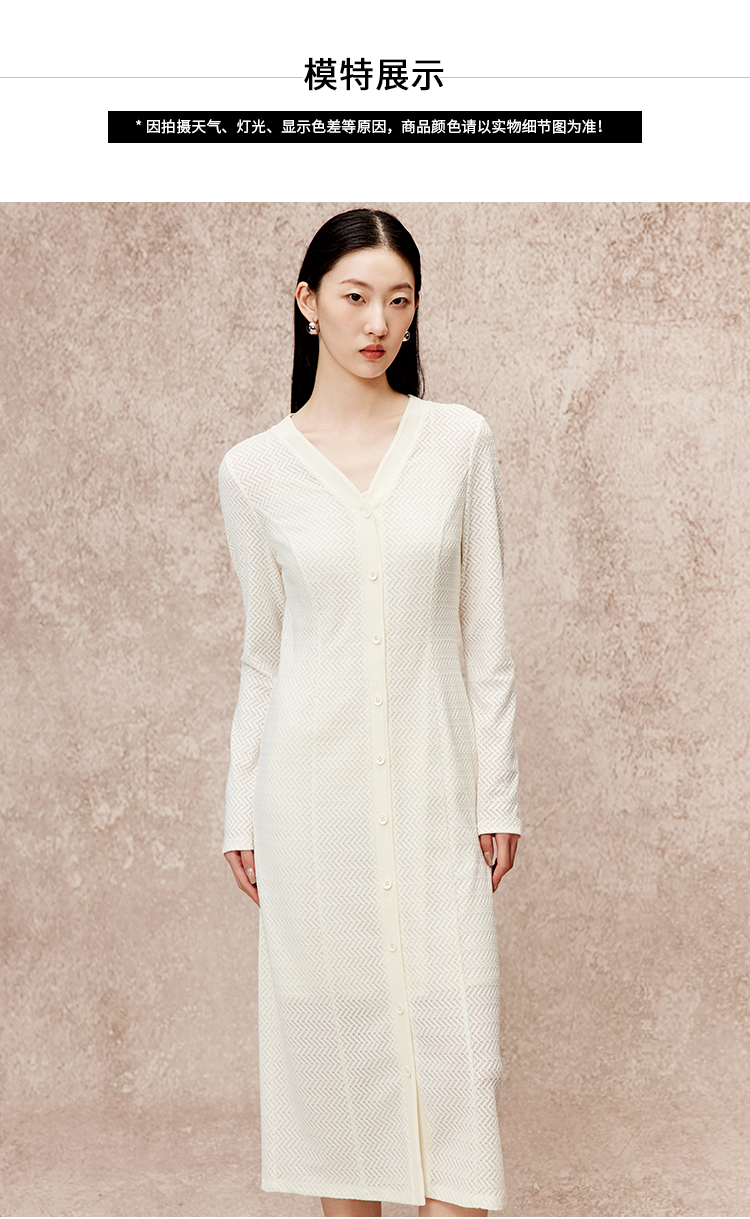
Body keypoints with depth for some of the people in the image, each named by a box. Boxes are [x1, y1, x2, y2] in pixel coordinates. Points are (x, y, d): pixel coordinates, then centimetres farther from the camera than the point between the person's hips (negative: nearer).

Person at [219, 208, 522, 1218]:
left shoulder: (460, 440, 0)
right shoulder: (254, 470, 0)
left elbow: (484, 632, 2)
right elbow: (262, 654, 7)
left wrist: (498, 792, 1)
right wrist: (243, 815, 7)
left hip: (432, 779, 0)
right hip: (314, 779, 0)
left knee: (455, 1039, 2)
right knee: (332, 1026, 10)